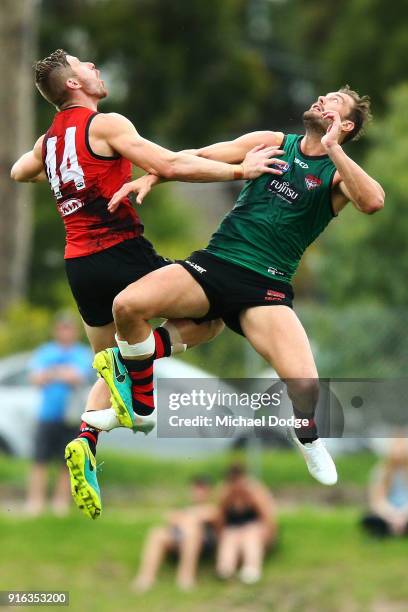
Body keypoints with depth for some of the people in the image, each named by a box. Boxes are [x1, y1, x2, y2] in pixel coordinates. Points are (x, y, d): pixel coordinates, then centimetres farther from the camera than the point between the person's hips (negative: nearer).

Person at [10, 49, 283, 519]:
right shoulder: (105, 125, -9)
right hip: (122, 252, -7)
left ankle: (86, 442, -7)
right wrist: (241, 171, -14)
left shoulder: (49, 140, 13)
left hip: (79, 265, 7)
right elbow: (171, 166, -18)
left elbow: (18, 172, 35)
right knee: (209, 318, 6)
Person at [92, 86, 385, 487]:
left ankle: (307, 436, 15)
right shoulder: (274, 143, 13)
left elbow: (372, 201, -19)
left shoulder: (338, 174, 4)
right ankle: (137, 398, 4)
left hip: (266, 286, -2)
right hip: (216, 262, 2)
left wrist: (331, 148, -19)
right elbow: (200, 158, 15)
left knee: (304, 384, -23)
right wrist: (151, 177, 0)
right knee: (127, 305, -24)